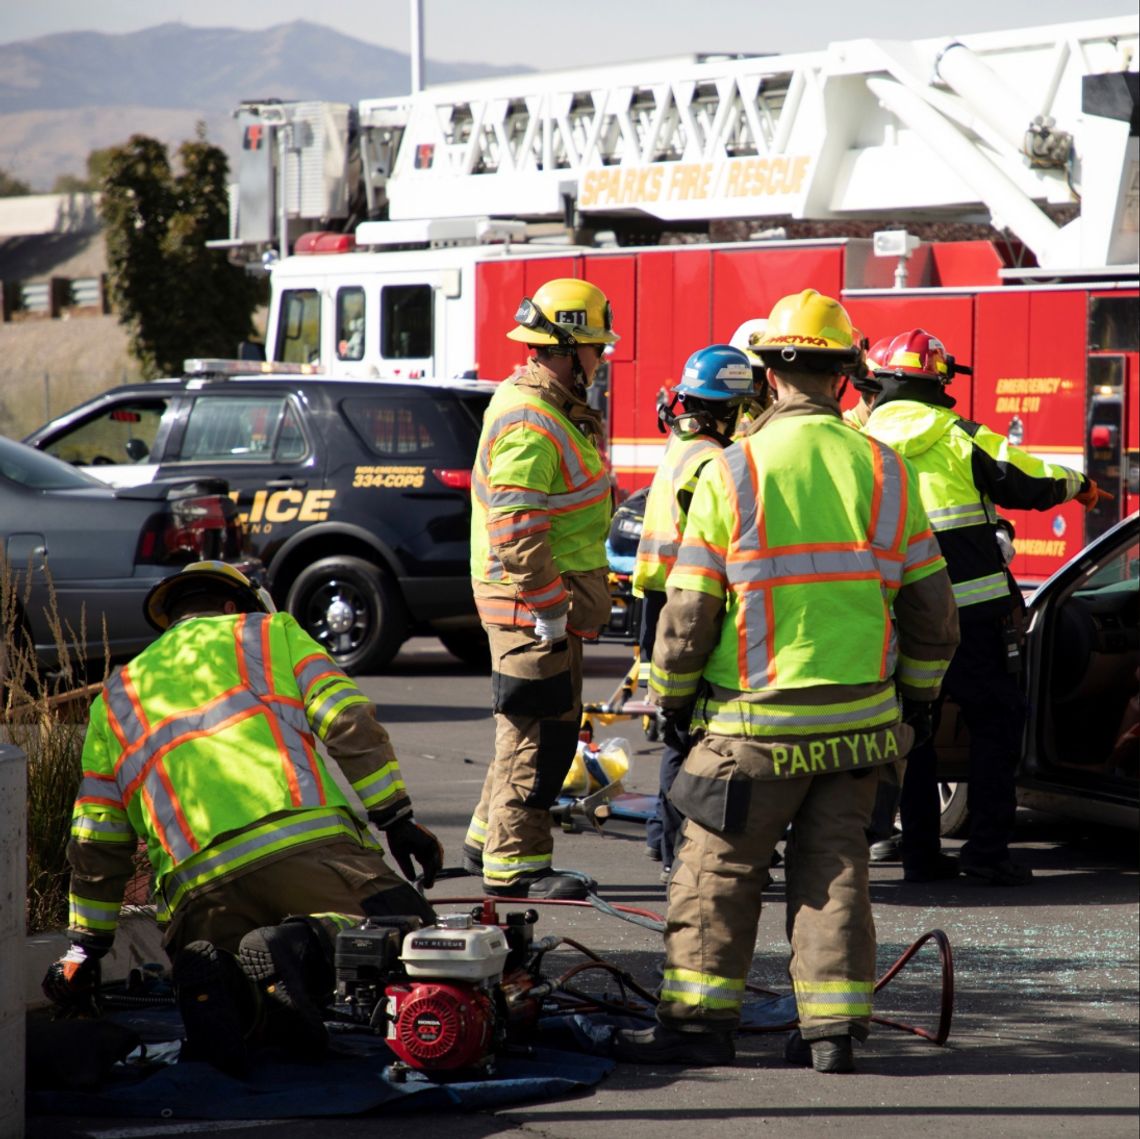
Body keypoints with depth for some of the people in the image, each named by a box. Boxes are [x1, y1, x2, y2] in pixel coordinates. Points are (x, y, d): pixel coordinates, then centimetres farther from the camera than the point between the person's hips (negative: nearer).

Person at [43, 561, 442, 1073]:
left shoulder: (116, 698, 30)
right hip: (309, 844, -3)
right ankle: (306, 946, -28)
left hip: (198, 884, 3)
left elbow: (96, 845, 25)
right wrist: (397, 819, 10)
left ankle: (206, 970, -18)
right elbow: (351, 726, 7)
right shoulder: (272, 631, 23)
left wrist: (85, 946, 31)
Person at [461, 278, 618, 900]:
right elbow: (518, 533, -25)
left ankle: (490, 838, 28)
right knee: (538, 734, -6)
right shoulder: (528, 425, -20)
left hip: (552, 601, 11)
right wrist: (549, 611, -23)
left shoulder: (556, 413, 15)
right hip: (535, 607, -11)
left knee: (536, 728, 18)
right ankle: (514, 863, 0)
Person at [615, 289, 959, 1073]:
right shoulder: (885, 471, 2)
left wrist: (671, 695, 8)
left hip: (758, 723, -3)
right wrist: (917, 699, 18)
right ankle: (833, 1029, 8)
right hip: (861, 714, 3)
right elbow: (930, 605, 6)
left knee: (720, 869, 7)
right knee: (835, 869, 10)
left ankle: (701, 1019, 9)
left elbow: (689, 611, -6)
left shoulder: (732, 474, -8)